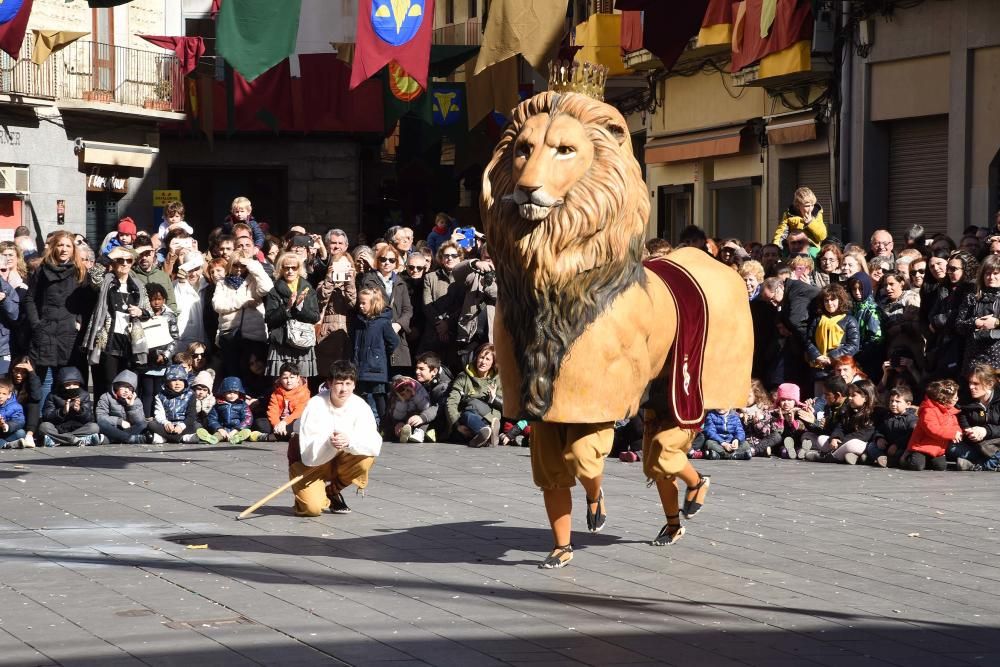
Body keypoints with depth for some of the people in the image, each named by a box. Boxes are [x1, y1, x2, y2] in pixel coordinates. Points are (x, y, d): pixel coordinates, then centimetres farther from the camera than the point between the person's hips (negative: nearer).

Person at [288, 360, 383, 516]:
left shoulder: (360, 406, -14)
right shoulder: (315, 405, -23)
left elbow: (375, 445, -26)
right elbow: (308, 453, -28)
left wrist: (349, 441, -45)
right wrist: (329, 443, -48)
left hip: (340, 459, 4)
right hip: (311, 462, -4)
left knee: (366, 459, -28)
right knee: (312, 507, -27)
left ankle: (333, 491, 1)